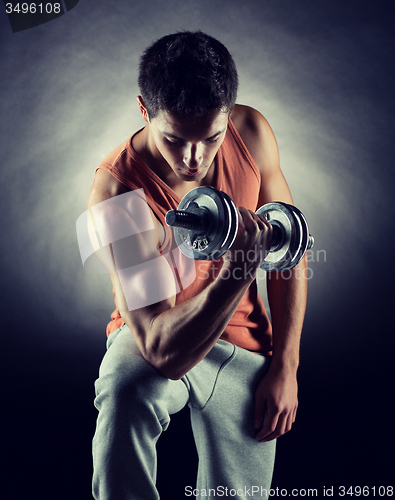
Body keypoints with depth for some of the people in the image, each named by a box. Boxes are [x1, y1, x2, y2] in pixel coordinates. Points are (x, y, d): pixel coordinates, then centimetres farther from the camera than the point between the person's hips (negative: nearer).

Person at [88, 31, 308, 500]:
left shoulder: (252, 132, -14)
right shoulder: (117, 193, -29)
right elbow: (164, 354, -32)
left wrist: (285, 368, -7)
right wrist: (238, 268, -48)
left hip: (241, 338, 3)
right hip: (160, 337, -3)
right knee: (124, 396, -36)